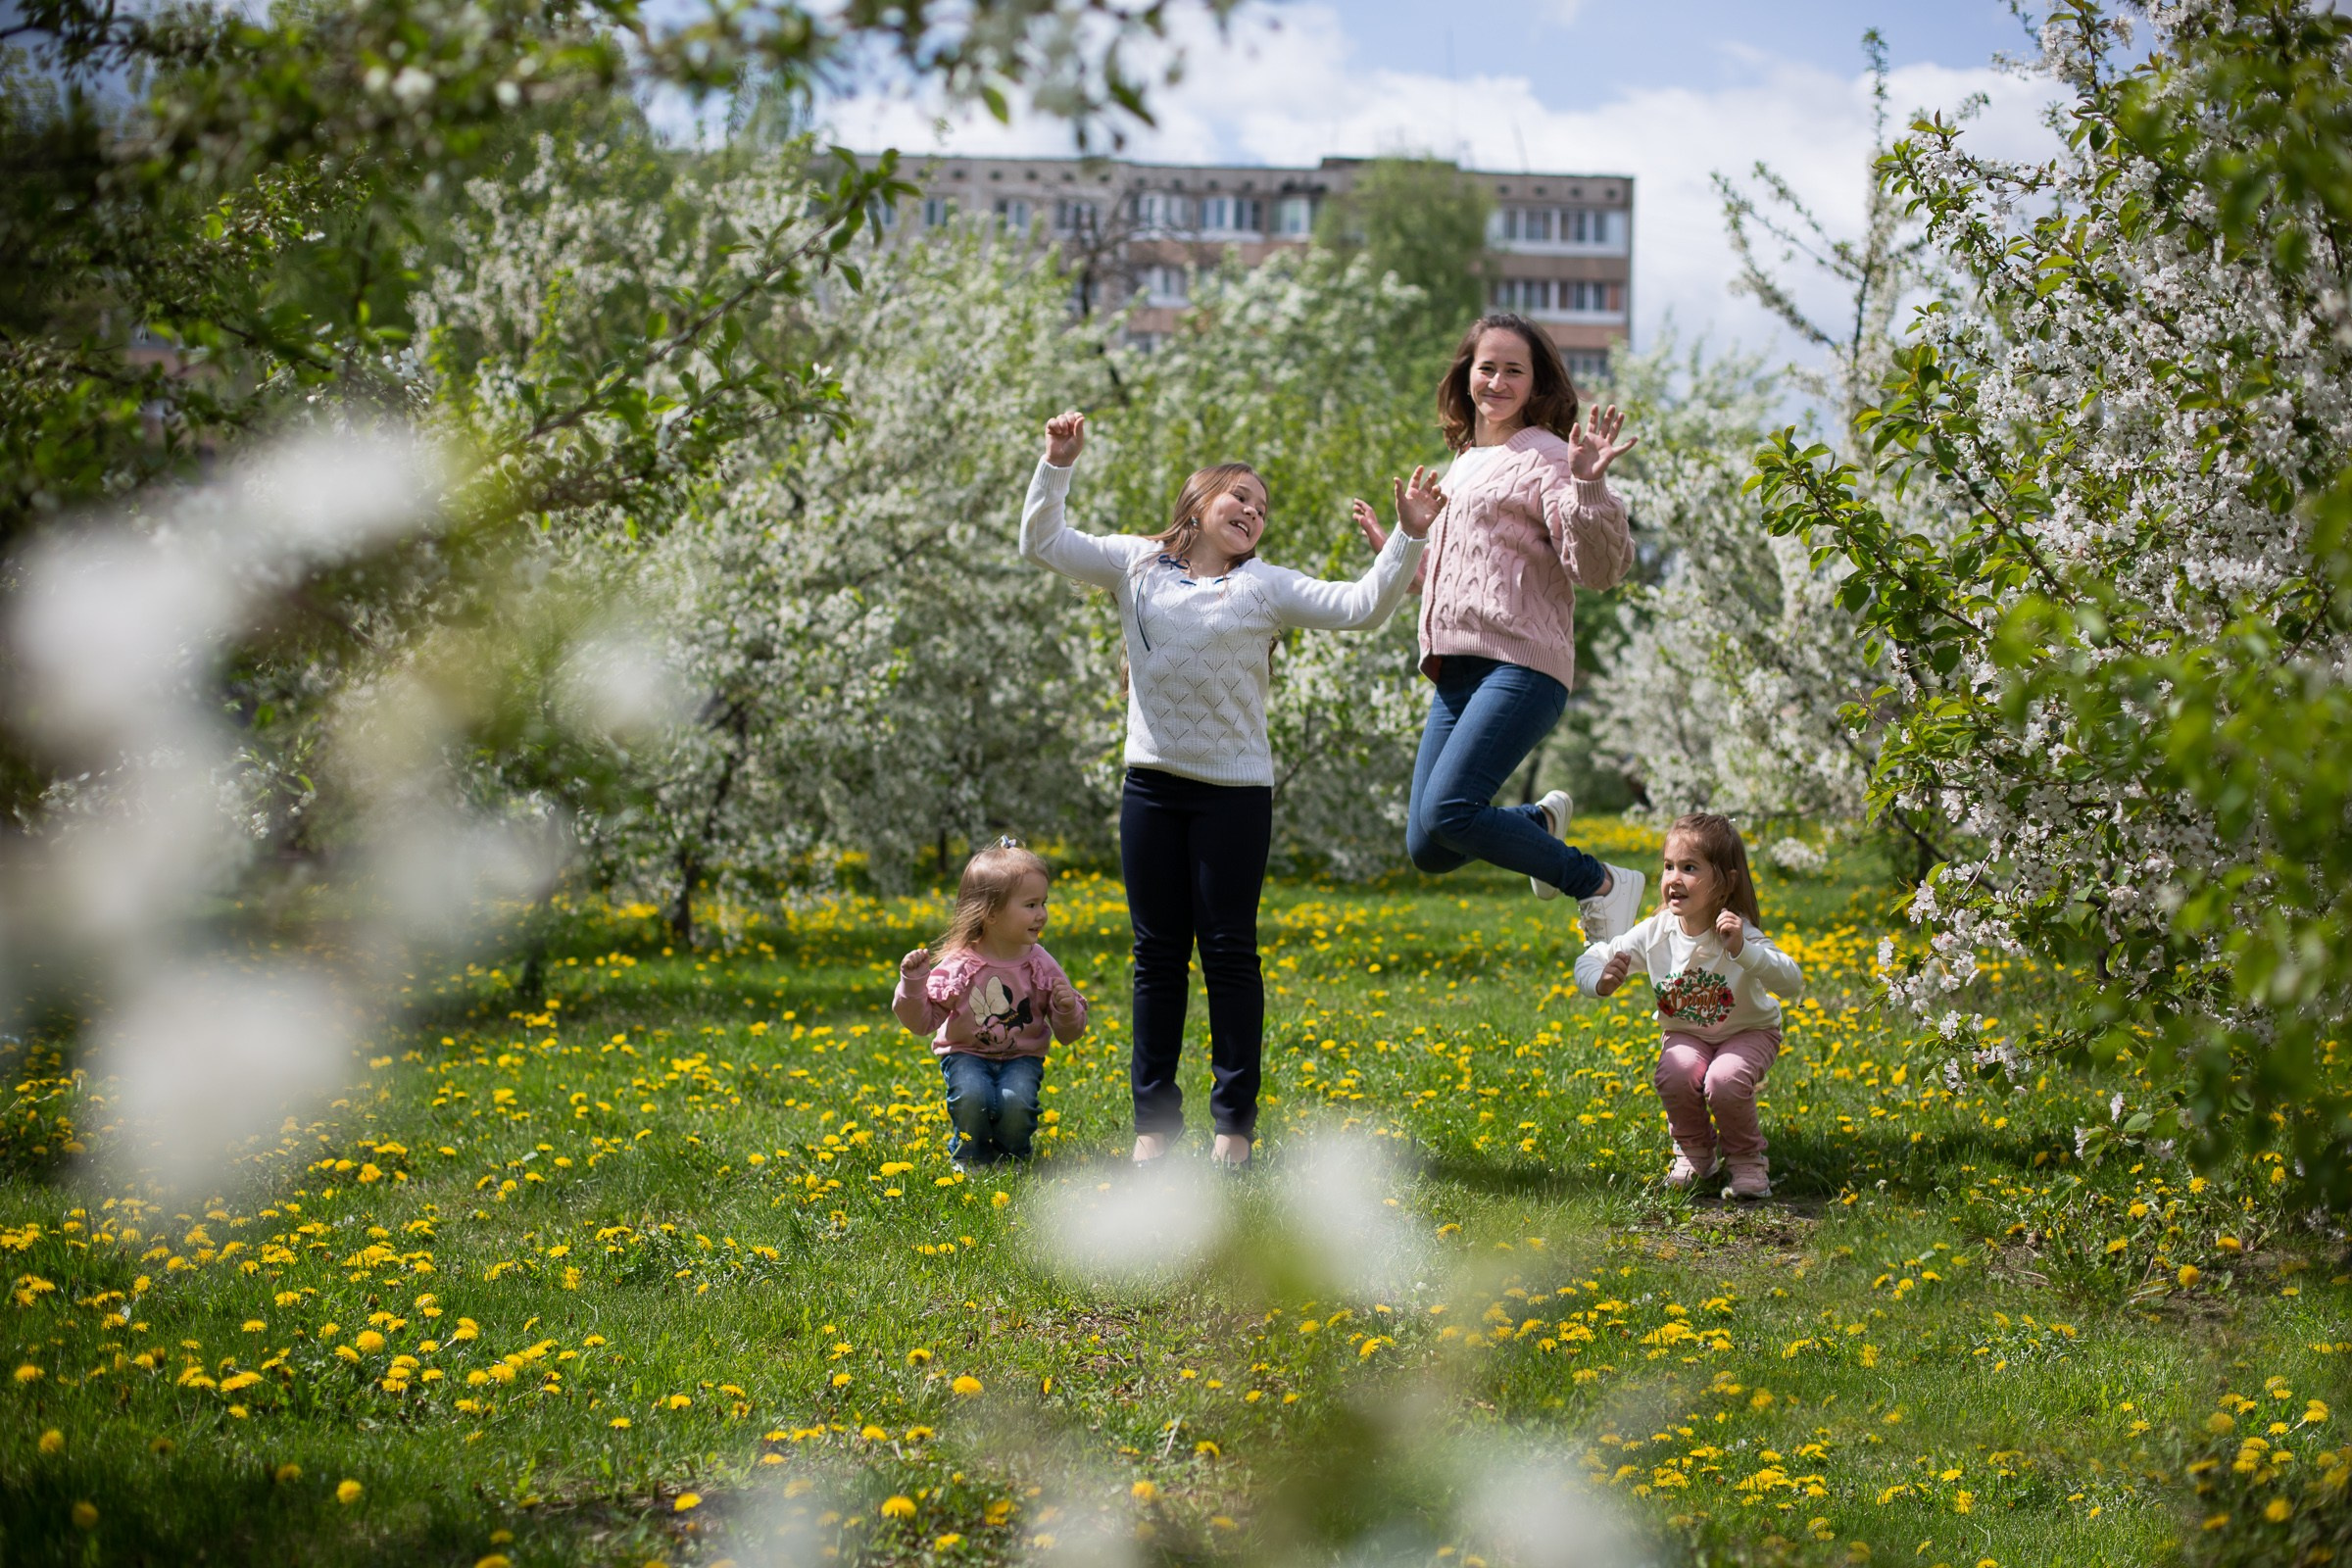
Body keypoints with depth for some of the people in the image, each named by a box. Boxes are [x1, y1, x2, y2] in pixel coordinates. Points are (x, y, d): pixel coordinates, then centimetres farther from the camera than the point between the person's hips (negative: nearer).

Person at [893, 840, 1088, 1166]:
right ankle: (970, 1154, 1)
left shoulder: (1039, 965, -6)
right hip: (967, 1054, -1)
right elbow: (922, 1021, -7)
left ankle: (1012, 1154, 6)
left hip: (1021, 1057, 1)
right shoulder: (958, 966, -13)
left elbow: (1068, 1034, 1)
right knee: (971, 1096, -32)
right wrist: (912, 982, -22)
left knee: (1016, 1102, -29)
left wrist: (1068, 1009, -21)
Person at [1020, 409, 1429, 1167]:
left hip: (1235, 791, -2)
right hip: (1153, 783, 2)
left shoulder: (1265, 587, 2)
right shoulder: (1137, 564, 6)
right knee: (1158, 953, 8)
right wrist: (1057, 465, -7)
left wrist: (1406, 539, -17)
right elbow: (1042, 544, 4)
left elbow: (1359, 607, -6)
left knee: (1229, 952, 1)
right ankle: (1154, 1116, 15)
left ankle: (1234, 1119, 8)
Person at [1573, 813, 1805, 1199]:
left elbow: (1793, 985, -39)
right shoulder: (1655, 933, -17)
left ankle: (1746, 1159, -1)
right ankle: (1695, 1152, 2)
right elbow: (1589, 961, -8)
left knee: (1725, 1081, -32)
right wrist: (1602, 981, -32)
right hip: (1686, 1034, 3)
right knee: (1675, 1075, -28)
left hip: (1748, 1032, -3)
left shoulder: (1739, 934, -27)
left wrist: (1742, 950, -53)